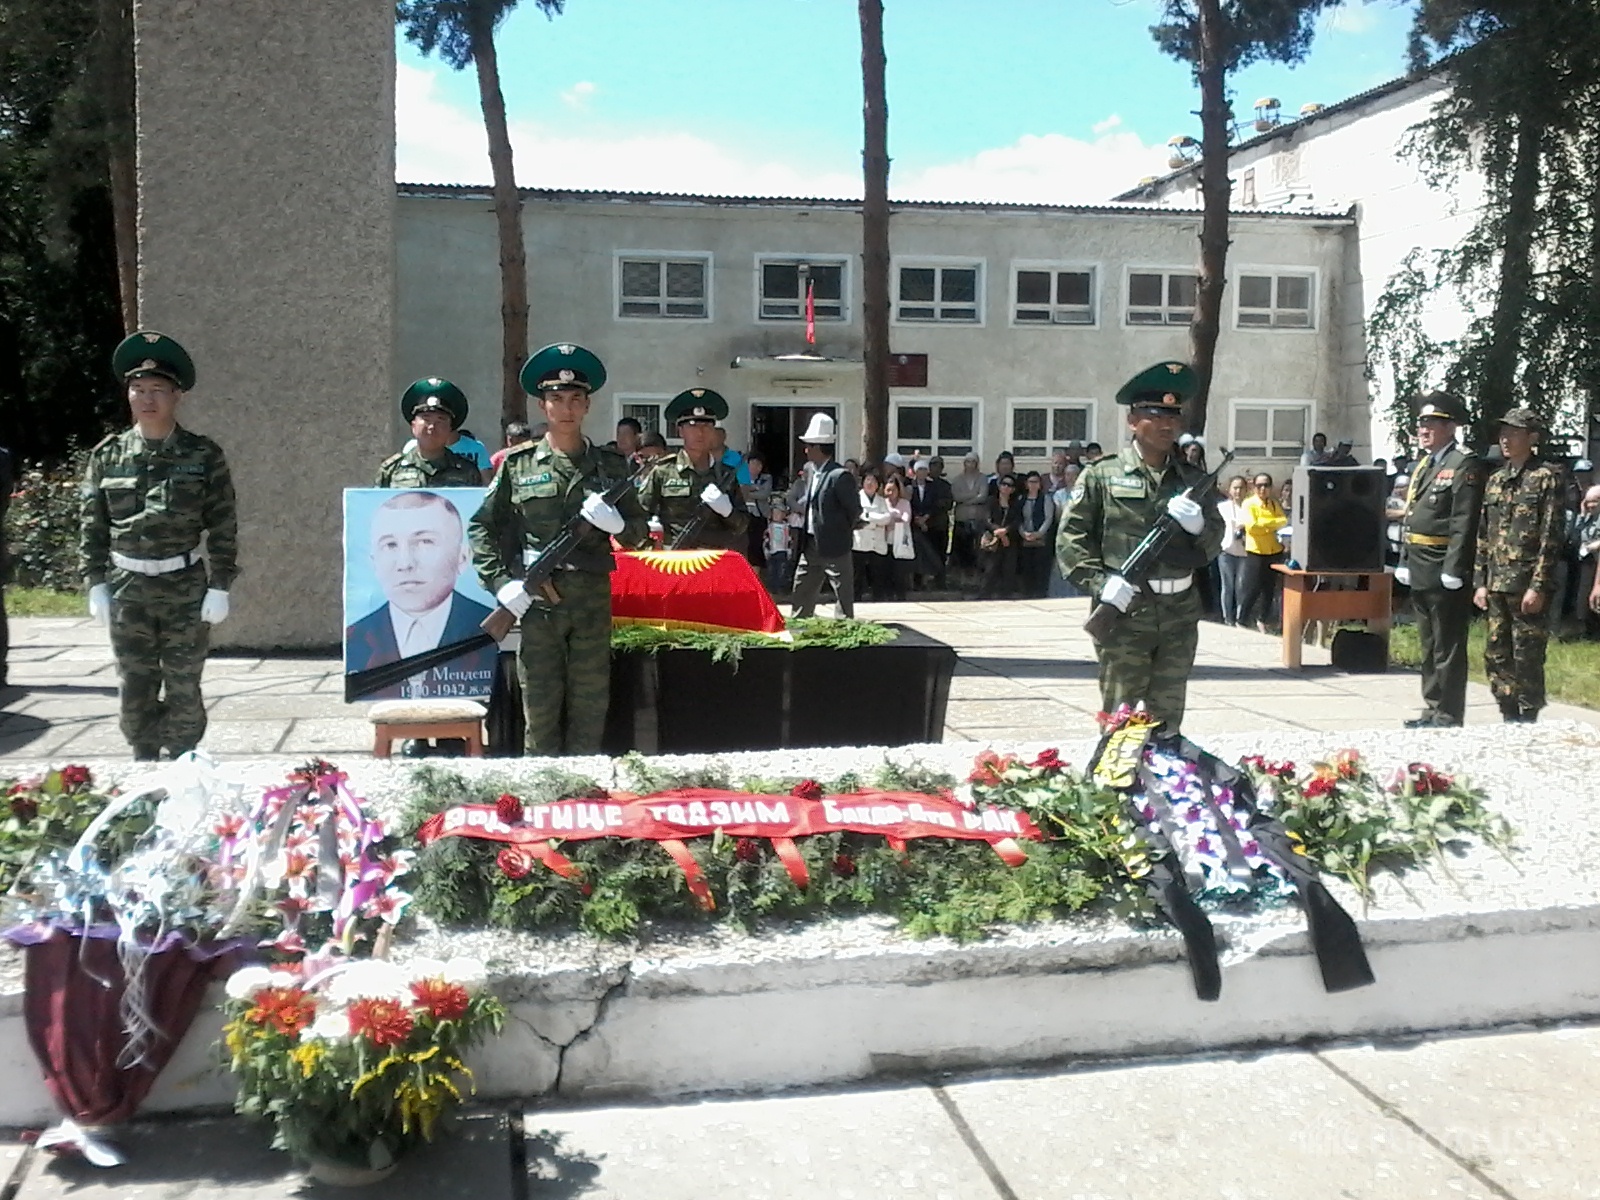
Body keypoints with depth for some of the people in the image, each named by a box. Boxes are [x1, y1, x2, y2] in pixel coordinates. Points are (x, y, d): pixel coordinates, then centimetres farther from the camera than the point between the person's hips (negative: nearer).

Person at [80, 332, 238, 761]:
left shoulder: (204, 455, -2)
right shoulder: (107, 455, 4)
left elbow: (223, 527, -2)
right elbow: (93, 526, 7)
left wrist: (219, 586, -7)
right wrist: (96, 583, 1)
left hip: (186, 586, -2)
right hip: (127, 588, 2)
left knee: (183, 688, 5)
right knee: (135, 689, 8)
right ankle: (144, 766, 20)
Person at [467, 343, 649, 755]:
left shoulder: (611, 465, 9)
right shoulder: (517, 465, 5)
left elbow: (639, 533, 12)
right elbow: (480, 528, 7)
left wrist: (617, 524, -10)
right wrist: (500, 582, -6)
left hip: (593, 600, 1)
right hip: (535, 601, -1)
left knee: (590, 706, 5)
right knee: (540, 705, 3)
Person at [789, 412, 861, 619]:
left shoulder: (840, 476, -16)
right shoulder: (813, 473, 10)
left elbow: (855, 511, -11)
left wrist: (839, 532, -1)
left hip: (834, 547, -9)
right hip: (810, 546, 9)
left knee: (843, 598, 2)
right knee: (801, 596, 13)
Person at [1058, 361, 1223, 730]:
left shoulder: (1193, 480, 14)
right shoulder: (1101, 476, 1)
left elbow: (1215, 543, 15)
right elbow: (1070, 539, -2)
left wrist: (1198, 525, -8)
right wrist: (1100, 582, -15)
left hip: (1180, 616, 4)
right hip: (1124, 614, -4)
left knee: (1168, 720, 10)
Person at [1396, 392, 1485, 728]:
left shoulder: (1464, 465, -10)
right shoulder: (1422, 466, 17)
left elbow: (1464, 524, -16)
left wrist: (1453, 572, -21)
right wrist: (1404, 563, 15)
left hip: (1445, 574, -9)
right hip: (1420, 573, 9)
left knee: (1447, 649, -2)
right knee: (1429, 647, 15)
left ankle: (1448, 717, 4)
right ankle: (1432, 710, 24)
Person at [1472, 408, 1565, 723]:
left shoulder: (1547, 477, -5)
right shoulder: (1496, 480, 15)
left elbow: (1552, 537, -11)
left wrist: (1538, 587, -16)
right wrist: (1480, 582, 11)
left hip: (1528, 586, -7)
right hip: (1497, 586, 7)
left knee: (1527, 660, -3)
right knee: (1496, 658, 9)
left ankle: (1528, 724, 5)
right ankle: (1509, 721, 19)